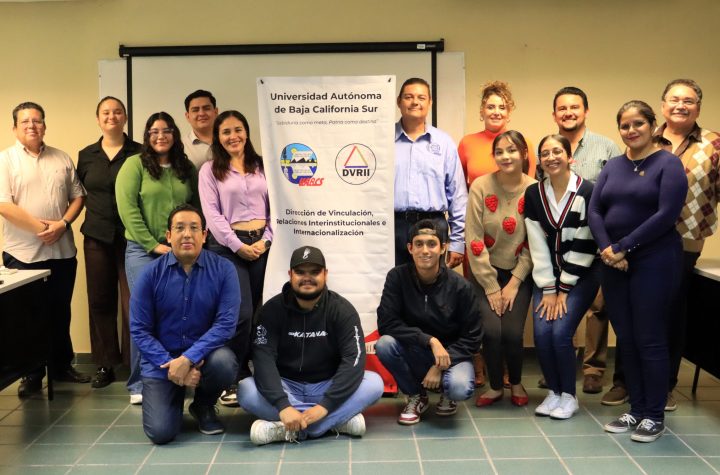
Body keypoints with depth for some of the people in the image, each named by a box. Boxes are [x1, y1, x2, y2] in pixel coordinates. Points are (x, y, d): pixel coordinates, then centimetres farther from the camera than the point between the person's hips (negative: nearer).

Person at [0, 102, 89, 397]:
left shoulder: (62, 159, 9)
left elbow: (78, 196, 9)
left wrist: (63, 223, -9)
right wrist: (40, 227, -16)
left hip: (62, 251, 4)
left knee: (60, 312, 13)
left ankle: (62, 367, 26)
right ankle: (32, 375, 16)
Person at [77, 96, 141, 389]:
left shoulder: (139, 153, 0)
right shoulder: (86, 156, 10)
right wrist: (98, 214, 7)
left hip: (131, 236, -3)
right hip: (97, 237, 3)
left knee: (133, 301, -6)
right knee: (100, 301, 7)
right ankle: (105, 365, 18)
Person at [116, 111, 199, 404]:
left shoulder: (187, 168, 12)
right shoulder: (135, 164, -1)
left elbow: (197, 207, 12)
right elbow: (127, 209, -9)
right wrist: (154, 244, -12)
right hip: (143, 251, -3)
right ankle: (139, 385, 7)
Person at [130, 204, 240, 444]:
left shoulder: (222, 270, -8)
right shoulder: (151, 274, -6)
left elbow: (226, 322, -16)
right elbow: (139, 330, -6)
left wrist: (188, 359, -24)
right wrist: (170, 364, -18)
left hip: (204, 353, 0)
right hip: (162, 358, 0)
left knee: (224, 362, -34)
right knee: (160, 432, -17)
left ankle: (203, 405, 2)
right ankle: (175, 397, 22)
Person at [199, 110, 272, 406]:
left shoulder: (261, 166, 14)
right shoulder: (210, 170, 5)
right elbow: (212, 214, -3)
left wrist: (266, 240, -4)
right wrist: (239, 246, -11)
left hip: (262, 244, 4)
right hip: (228, 246, -4)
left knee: (258, 314, 4)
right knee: (241, 315, -13)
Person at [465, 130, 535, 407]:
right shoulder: (481, 186, -10)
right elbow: (474, 240, -11)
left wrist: (514, 283, -9)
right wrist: (491, 287, -10)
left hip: (519, 273, 0)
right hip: (486, 272, 0)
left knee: (512, 331, -12)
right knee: (492, 330, -14)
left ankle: (516, 384, 19)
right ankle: (495, 387, 13)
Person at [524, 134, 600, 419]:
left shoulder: (587, 192, -12)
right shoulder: (533, 194, -1)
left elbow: (584, 246, -13)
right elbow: (537, 245, -3)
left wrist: (564, 290, -12)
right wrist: (548, 289, -7)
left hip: (581, 275, -3)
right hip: (547, 275, 4)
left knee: (561, 331, -16)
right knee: (541, 333, -10)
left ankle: (568, 395, 5)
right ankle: (553, 391, 11)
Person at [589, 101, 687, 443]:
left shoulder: (668, 164, -4)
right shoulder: (613, 166, 11)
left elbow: (667, 215, -14)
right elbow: (594, 210, 4)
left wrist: (623, 247, -15)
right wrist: (607, 250, -12)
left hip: (654, 261, -5)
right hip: (613, 263, 5)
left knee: (649, 340, -1)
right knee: (625, 339, 9)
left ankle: (654, 416, 13)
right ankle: (636, 409, 22)